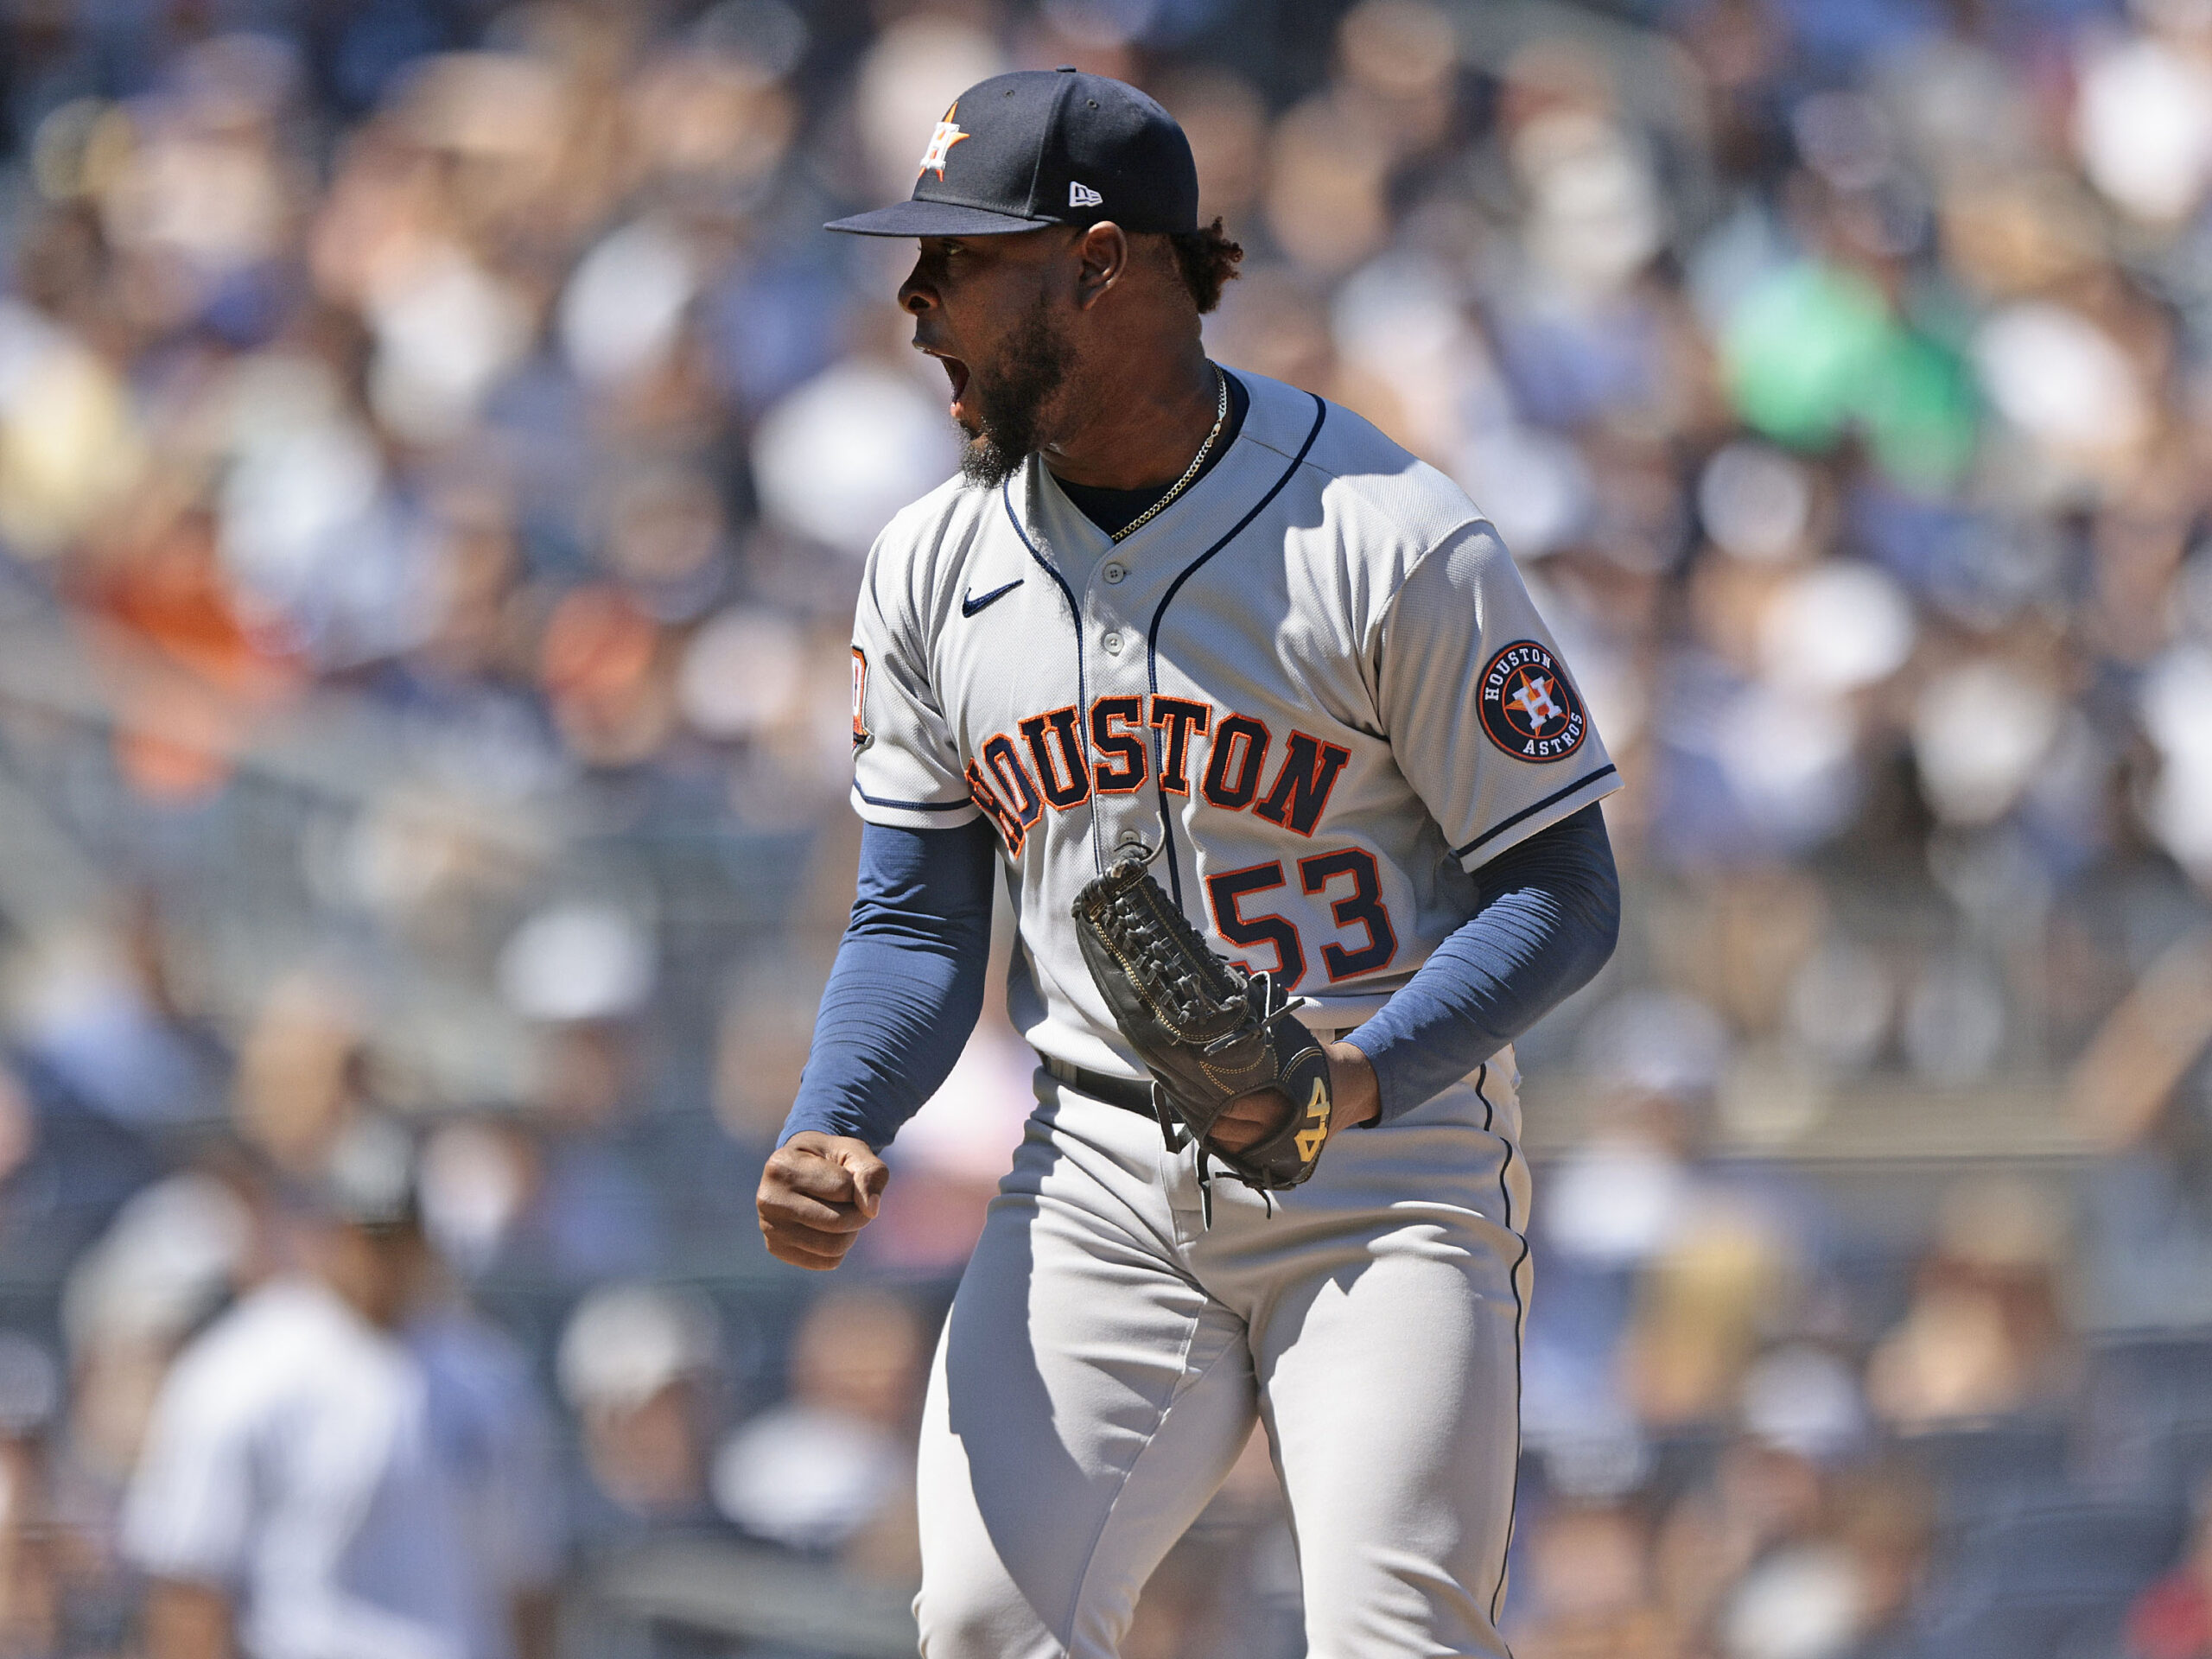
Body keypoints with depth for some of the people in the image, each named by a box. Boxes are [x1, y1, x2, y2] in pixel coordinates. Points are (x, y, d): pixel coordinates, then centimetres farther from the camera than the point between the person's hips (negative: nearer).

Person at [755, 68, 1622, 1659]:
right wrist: (834, 1129, -11)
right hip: (1100, 1178, 4)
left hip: (1391, 1171, -4)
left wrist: (1356, 1081, -27)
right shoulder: (934, 567, 5)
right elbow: (917, 924, 10)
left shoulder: (1392, 541, -12)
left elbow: (1566, 895, -10)